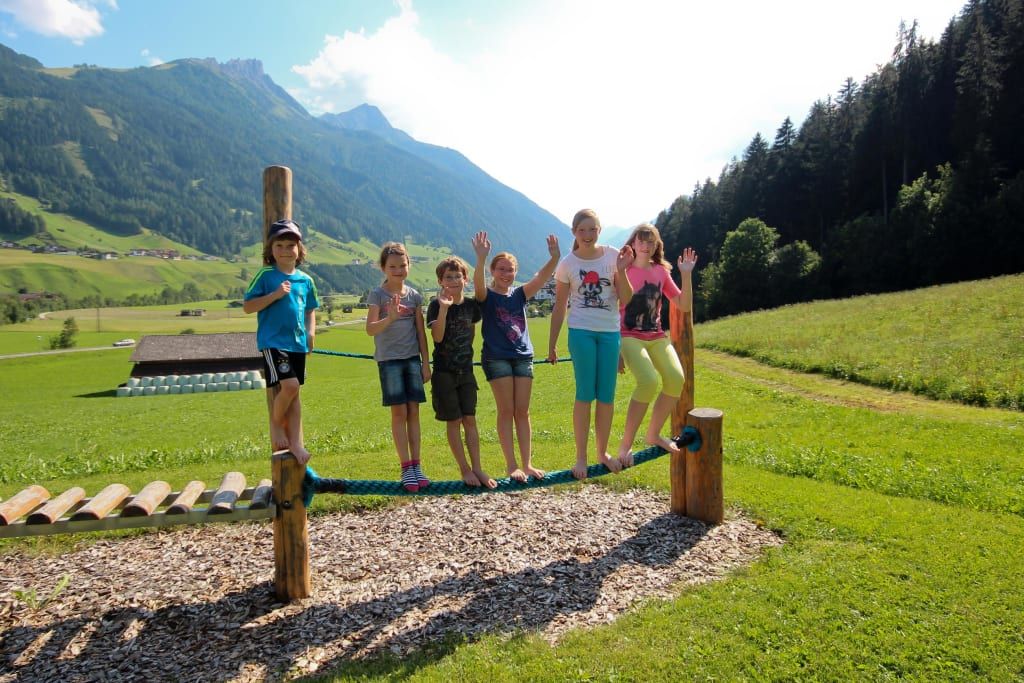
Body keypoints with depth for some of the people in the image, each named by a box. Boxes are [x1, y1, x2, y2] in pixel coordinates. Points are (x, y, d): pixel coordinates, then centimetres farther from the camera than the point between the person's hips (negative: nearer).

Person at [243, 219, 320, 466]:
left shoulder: (305, 279, 9)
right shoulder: (266, 275, -4)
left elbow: (310, 309, 21)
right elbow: (247, 306, -6)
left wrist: (311, 331, 5)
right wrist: (275, 295, -17)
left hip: (298, 342, 5)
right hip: (273, 341, -5)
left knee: (294, 392, 9)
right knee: (289, 385, -18)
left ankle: (295, 441, 17)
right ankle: (276, 424, 9)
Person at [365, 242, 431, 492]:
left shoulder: (414, 295, 7)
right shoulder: (378, 295, -3)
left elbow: (421, 332, 9)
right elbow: (370, 329, -12)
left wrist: (426, 363, 7)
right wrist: (390, 317, -30)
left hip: (412, 359, 3)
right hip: (389, 360, -3)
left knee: (413, 412, 4)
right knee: (399, 413, -2)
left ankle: (416, 466, 10)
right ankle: (406, 469, 4)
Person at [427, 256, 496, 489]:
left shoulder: (471, 305, 4)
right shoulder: (436, 306, -8)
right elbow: (437, 336, -22)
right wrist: (444, 308, -29)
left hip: (466, 370, 4)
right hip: (444, 372, -3)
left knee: (470, 419, 4)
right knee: (454, 421, 2)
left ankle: (477, 469, 8)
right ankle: (465, 469, 11)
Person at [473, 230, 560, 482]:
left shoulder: (520, 294, 8)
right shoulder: (486, 296, -2)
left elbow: (541, 277, -7)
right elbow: (478, 282, -25)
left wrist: (555, 258, -25)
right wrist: (481, 258, -43)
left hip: (523, 357, 4)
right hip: (496, 357, -4)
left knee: (523, 411, 6)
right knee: (506, 411, -2)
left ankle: (527, 464, 12)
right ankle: (511, 465, 5)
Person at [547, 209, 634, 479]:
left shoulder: (613, 256, 0)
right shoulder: (567, 264, -1)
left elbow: (625, 300, -2)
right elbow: (559, 307, 5)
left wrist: (622, 271, -17)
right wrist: (551, 344, 4)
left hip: (610, 332, 2)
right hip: (581, 332, -2)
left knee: (607, 395, 8)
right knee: (585, 394, -2)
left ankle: (602, 452, 23)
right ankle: (581, 457, 8)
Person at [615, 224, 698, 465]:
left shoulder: (661, 271, 9)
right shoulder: (623, 271, -3)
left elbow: (685, 306, 5)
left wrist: (686, 274, -3)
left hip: (657, 336, 5)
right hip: (629, 336, -5)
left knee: (676, 379, -18)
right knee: (649, 382, -28)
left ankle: (653, 435, 4)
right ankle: (626, 444, -14)